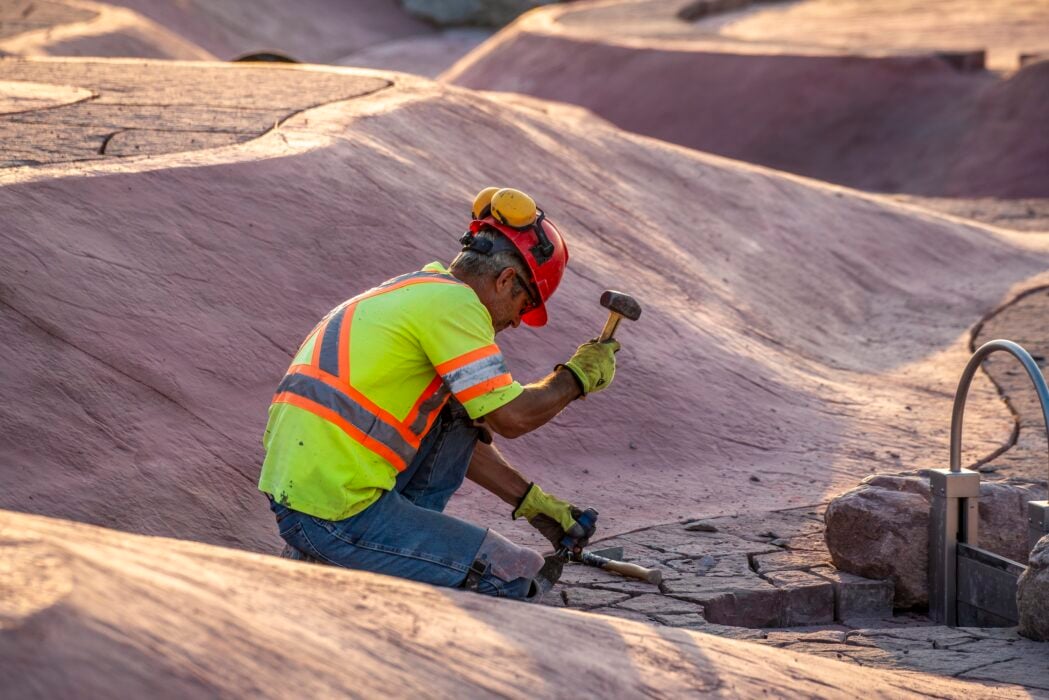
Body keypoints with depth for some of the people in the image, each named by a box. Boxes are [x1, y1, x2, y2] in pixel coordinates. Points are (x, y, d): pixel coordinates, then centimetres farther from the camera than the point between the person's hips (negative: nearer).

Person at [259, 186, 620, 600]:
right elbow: (512, 417, -11)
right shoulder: (454, 301, -9)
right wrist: (577, 376, 7)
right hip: (338, 515, -10)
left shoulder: (414, 291, 22)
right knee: (519, 578, -3)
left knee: (457, 414, 24)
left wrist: (532, 502, 30)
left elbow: (458, 441, 29)